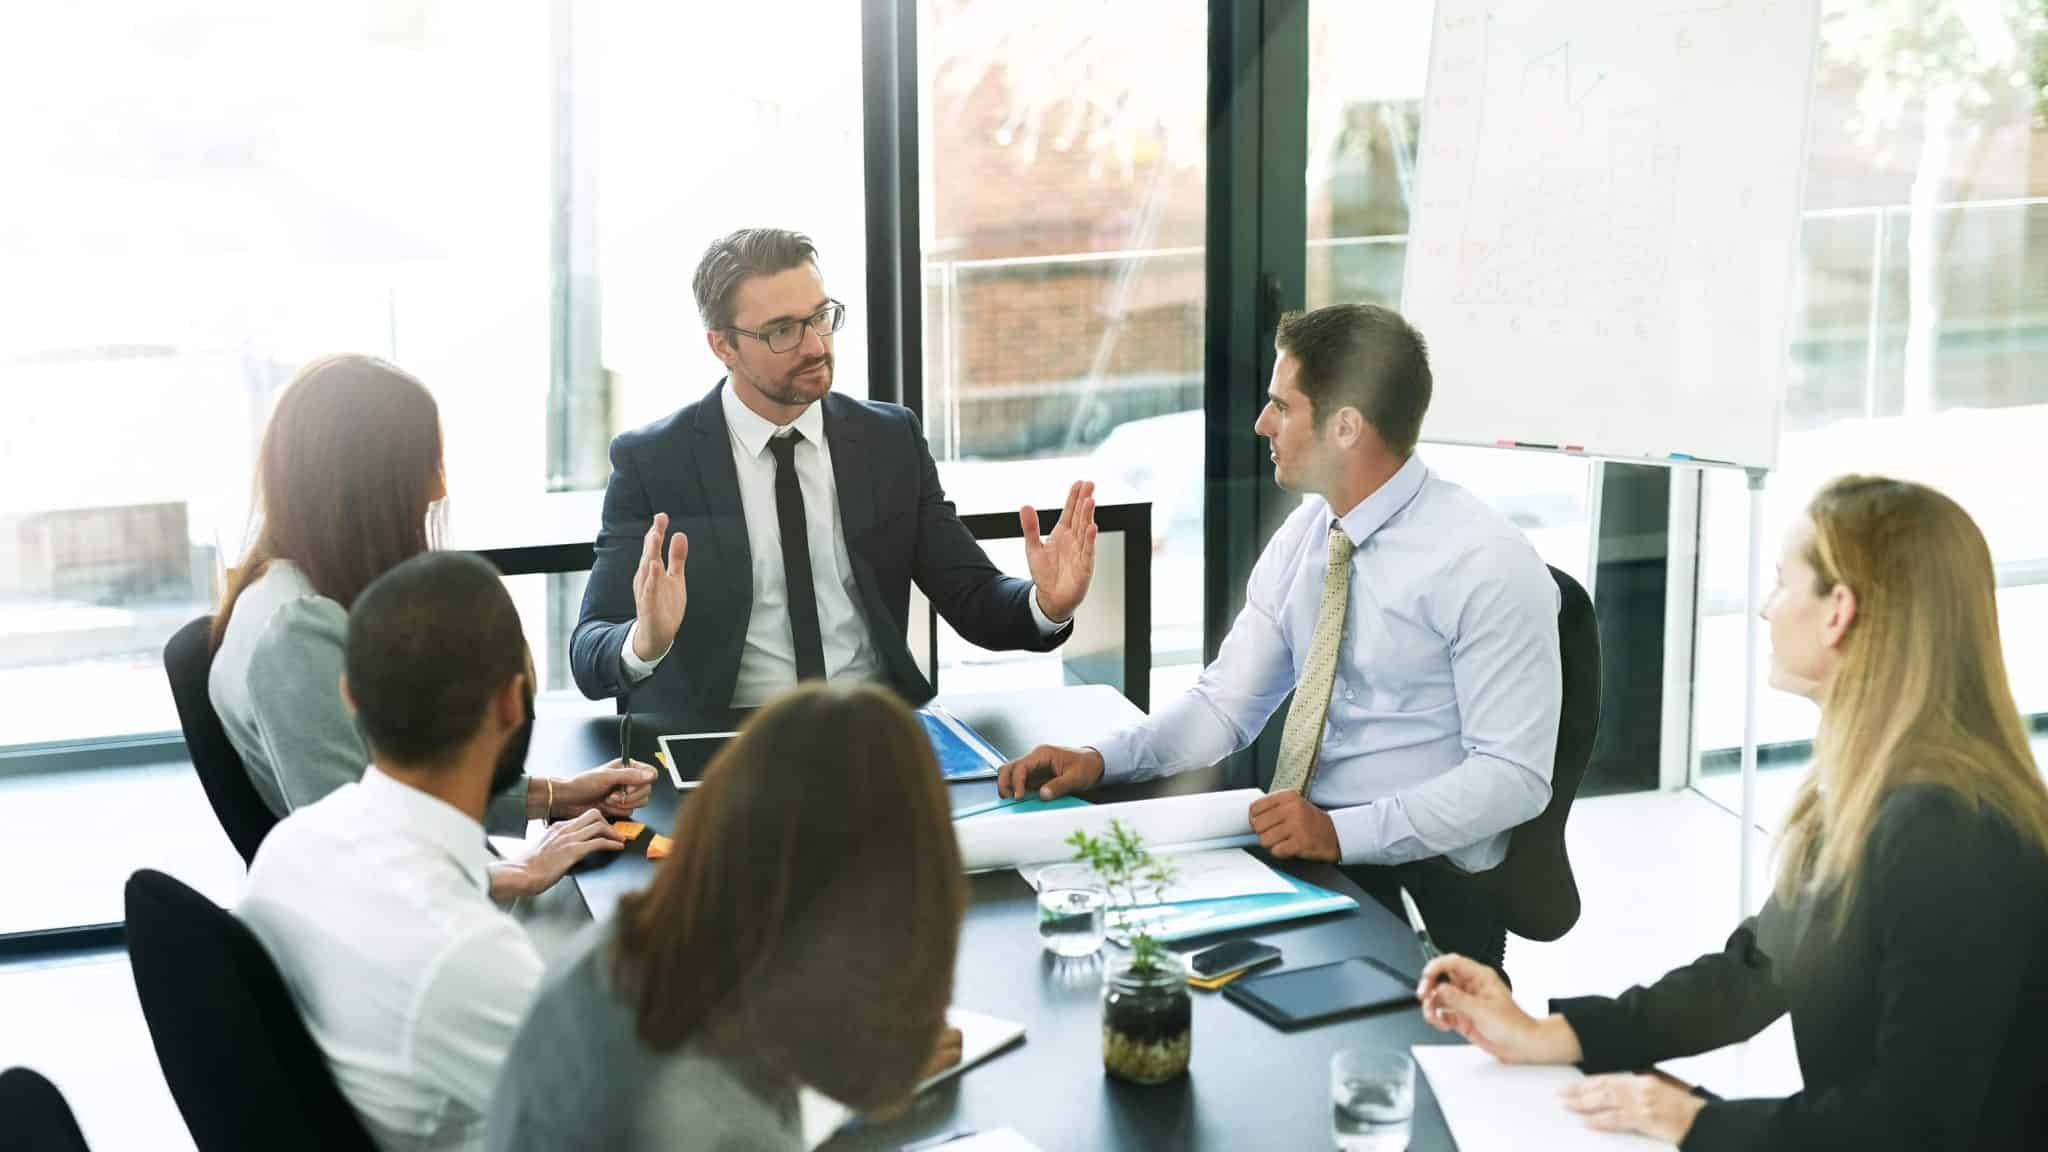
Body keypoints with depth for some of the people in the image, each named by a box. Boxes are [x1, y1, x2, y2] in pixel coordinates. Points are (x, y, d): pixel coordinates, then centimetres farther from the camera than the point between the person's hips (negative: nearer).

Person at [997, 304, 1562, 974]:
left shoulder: (1488, 566, -15)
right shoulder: (1304, 536, 7)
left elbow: (1513, 776, -17)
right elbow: (1226, 704, 9)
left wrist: (1344, 830, -27)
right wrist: (1100, 759, -8)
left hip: (1420, 879, -7)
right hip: (1286, 843, 7)